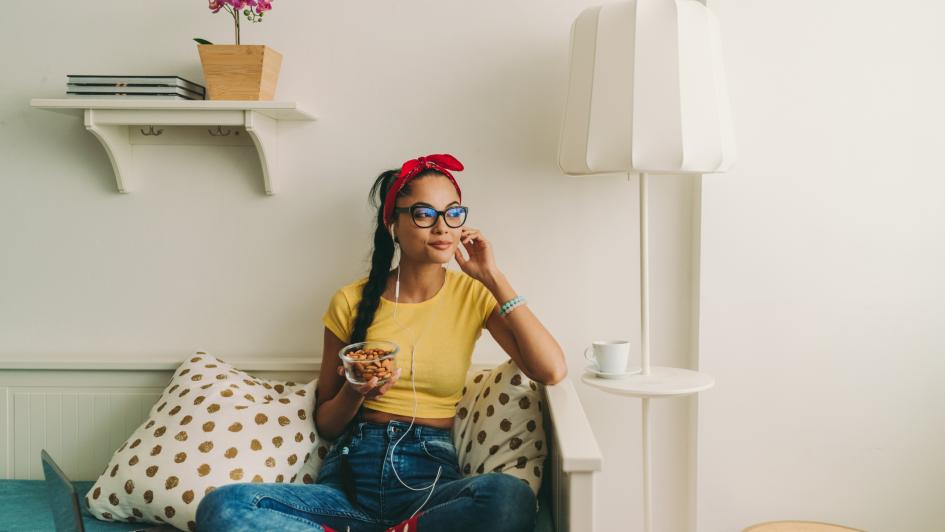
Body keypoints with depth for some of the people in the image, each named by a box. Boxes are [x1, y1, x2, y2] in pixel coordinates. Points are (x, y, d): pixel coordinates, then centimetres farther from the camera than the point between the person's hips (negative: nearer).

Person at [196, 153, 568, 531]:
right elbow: (325, 424, 12)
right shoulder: (353, 301, 5)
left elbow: (552, 371, -9)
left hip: (431, 474, 0)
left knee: (511, 498, -36)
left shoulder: (473, 295, 5)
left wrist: (494, 278, -6)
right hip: (351, 477, 1)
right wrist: (354, 393, -11)